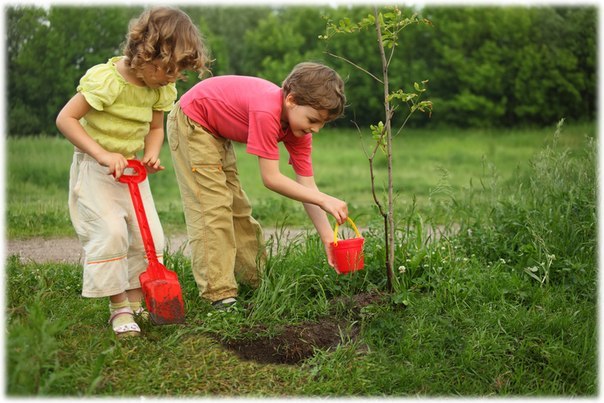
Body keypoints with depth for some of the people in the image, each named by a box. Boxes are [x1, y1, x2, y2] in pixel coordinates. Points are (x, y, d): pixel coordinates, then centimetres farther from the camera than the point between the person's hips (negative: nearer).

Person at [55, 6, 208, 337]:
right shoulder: (106, 79, -25)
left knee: (148, 232, 1)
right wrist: (103, 155, -30)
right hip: (94, 169, -6)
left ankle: (137, 299, 17)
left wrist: (152, 153, -11)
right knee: (110, 229, -20)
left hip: (131, 168, 7)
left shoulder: (160, 88, -4)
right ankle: (118, 306, -7)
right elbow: (65, 118, -23)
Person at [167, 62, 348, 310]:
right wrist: (324, 200, -36)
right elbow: (271, 178, -36)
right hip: (191, 121, -9)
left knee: (237, 207, 13)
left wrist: (328, 236, -20)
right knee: (212, 207, -14)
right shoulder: (267, 112, -38)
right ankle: (219, 294, -11)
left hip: (216, 131, 9)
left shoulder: (299, 121, -13)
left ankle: (258, 280, 23)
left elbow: (307, 186, -13)